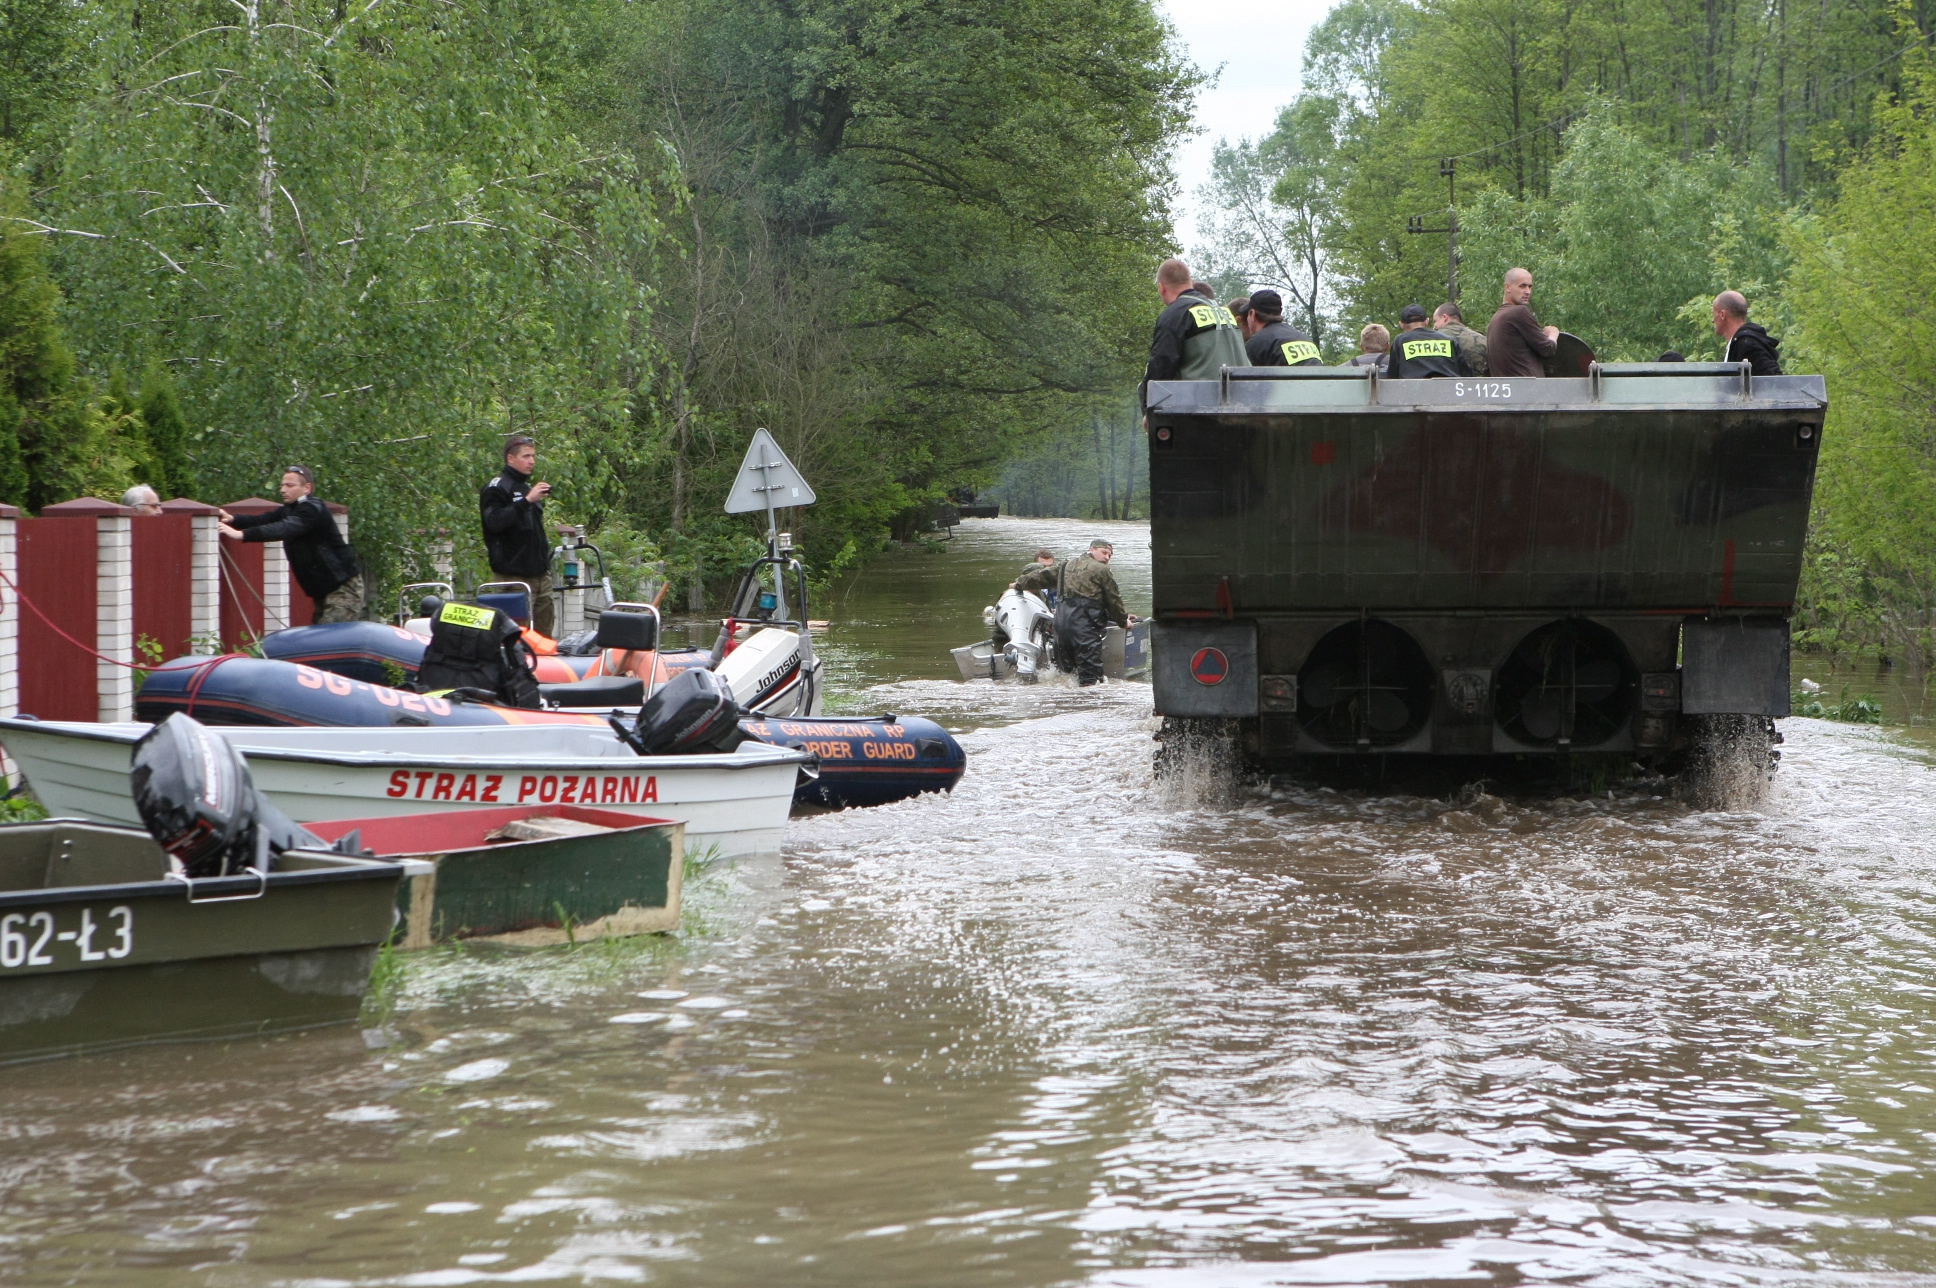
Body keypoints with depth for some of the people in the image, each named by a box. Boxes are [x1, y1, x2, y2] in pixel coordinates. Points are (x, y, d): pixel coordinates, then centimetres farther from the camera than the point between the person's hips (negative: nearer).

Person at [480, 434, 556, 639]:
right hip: (515, 574, -9)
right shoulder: (497, 488, -6)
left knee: (545, 626, 7)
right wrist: (526, 501, -26)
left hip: (540, 573, 9)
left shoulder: (529, 488, 23)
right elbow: (494, 521, -23)